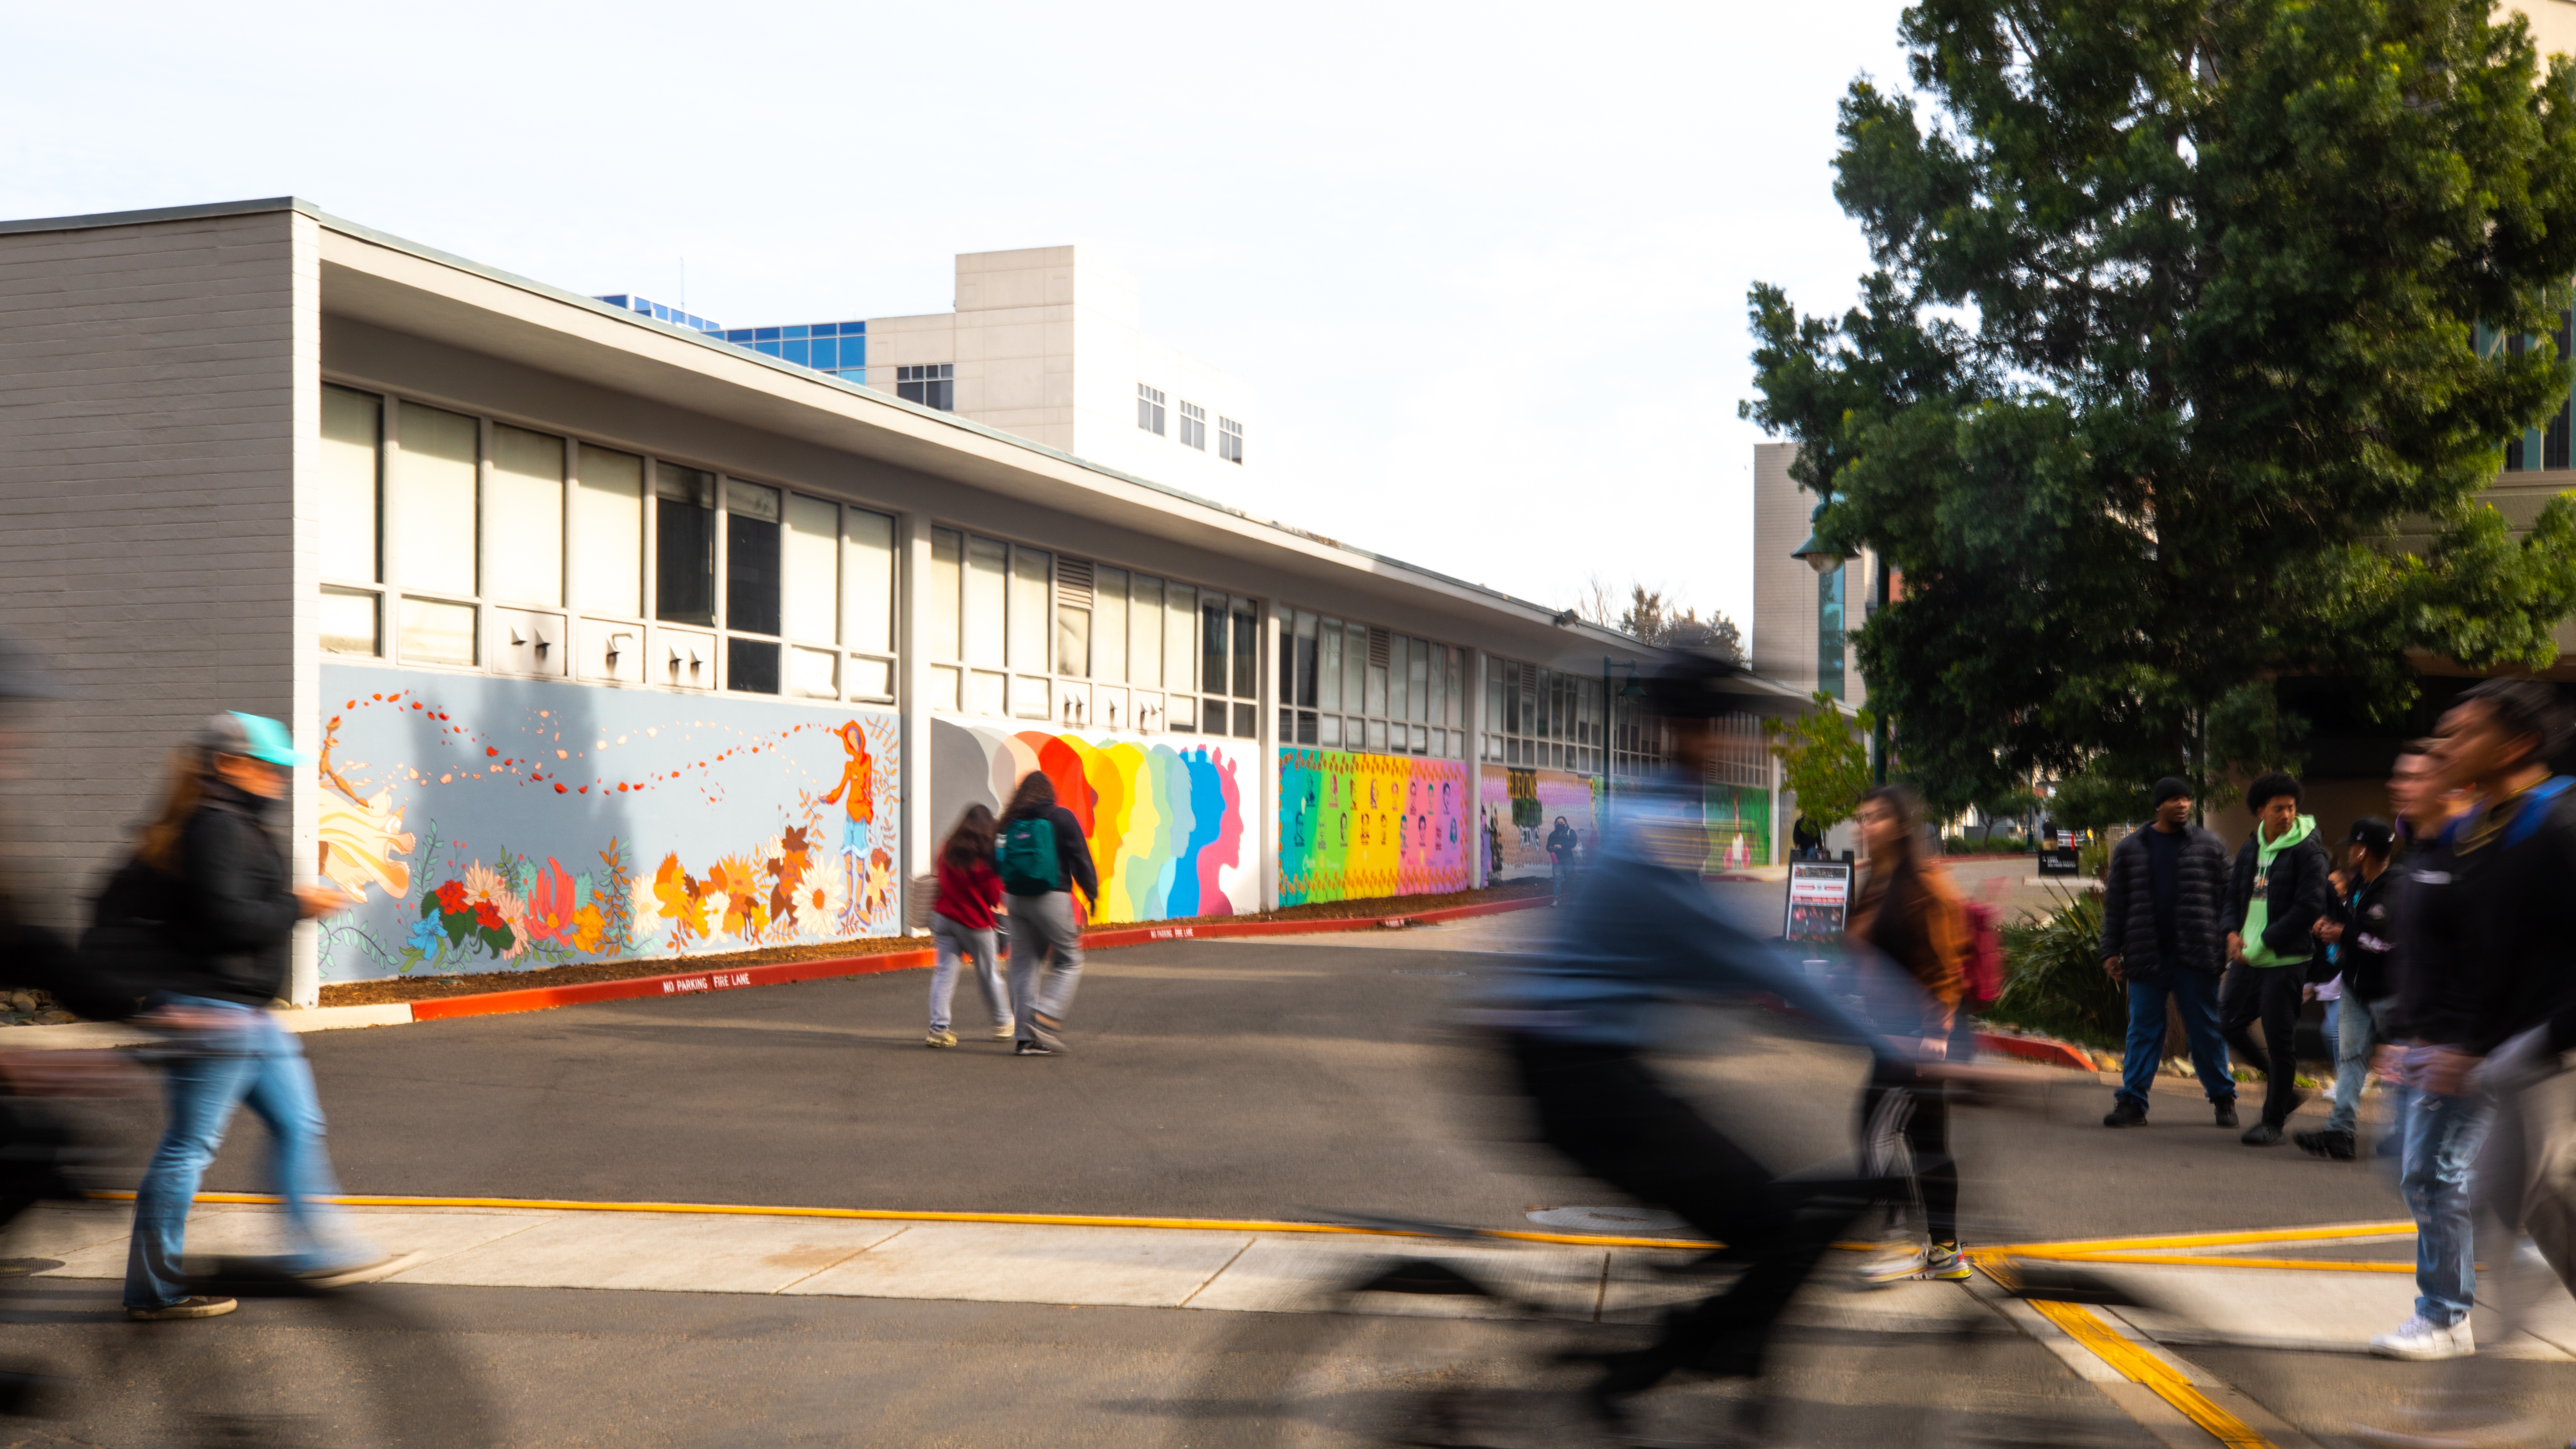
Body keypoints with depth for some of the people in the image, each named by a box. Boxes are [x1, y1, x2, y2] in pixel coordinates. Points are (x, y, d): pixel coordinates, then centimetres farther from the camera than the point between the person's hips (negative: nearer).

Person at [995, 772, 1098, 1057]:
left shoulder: (1010, 823, 8)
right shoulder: (1061, 818, -3)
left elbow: (996, 863, 7)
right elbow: (1080, 859, -4)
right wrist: (1092, 892, 5)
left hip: (1018, 900, 5)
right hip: (1052, 898, -5)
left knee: (1024, 966, 8)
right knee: (1069, 962, 5)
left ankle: (1026, 1036, 6)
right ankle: (1047, 1018, -12)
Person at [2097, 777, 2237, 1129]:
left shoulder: (2209, 846, 6)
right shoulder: (2130, 849, 9)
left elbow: (2227, 899, 4)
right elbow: (2116, 904, 10)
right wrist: (2110, 952, 4)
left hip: (2196, 957, -1)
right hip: (2146, 956, 1)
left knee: (2206, 1030, 4)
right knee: (2143, 1030, 3)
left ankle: (2223, 1098, 14)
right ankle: (2132, 1101, 4)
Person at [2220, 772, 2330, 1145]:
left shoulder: (2306, 851, -10)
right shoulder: (2251, 849, 12)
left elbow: (2310, 907, -16)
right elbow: (2235, 894, 21)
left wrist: (2262, 943, -15)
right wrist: (2233, 933, 1)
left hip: (2285, 960, -7)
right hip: (2248, 957, 7)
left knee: (2278, 1040, -3)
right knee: (2230, 1024, 10)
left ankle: (2273, 1121, 9)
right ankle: (2283, 1089, 28)